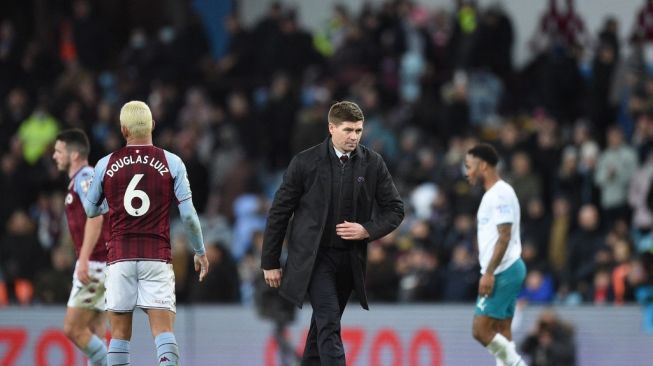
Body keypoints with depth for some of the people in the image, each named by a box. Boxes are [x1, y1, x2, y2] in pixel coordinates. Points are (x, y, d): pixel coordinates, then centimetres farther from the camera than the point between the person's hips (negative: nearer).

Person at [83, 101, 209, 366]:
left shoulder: (105, 165, 3)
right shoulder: (171, 163, -1)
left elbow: (90, 210, 16)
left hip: (120, 257, 1)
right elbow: (188, 214, -2)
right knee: (163, 331, -6)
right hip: (157, 257, -1)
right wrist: (200, 252, 11)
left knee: (120, 333, 8)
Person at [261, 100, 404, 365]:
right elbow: (279, 212, -1)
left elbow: (394, 209, 8)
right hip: (314, 257, -4)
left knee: (323, 324, 14)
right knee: (329, 324, -16)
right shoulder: (305, 162, -7)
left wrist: (367, 230, -12)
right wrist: (270, 263, 0)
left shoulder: (373, 164, 1)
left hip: (350, 259, 4)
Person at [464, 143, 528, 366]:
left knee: (481, 329, -13)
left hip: (503, 271, -10)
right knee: (501, 332, 6)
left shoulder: (501, 194, -13)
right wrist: (488, 273, 19)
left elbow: (504, 237, -20)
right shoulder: (492, 194, 18)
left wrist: (489, 273, -22)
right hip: (502, 272, 10)